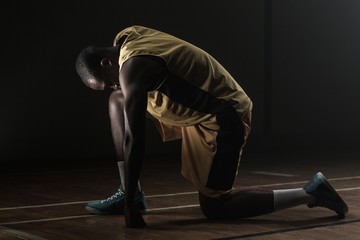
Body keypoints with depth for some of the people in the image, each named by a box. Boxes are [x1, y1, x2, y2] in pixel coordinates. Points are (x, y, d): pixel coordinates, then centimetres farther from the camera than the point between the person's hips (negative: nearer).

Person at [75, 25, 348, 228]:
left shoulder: (132, 68, -24)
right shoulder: (128, 38, 5)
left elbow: (134, 141, -25)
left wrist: (129, 206, -19)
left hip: (222, 120, -10)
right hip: (198, 107, 10)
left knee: (214, 207, -3)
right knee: (119, 101, 8)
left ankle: (311, 192, 0)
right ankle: (131, 194, 10)